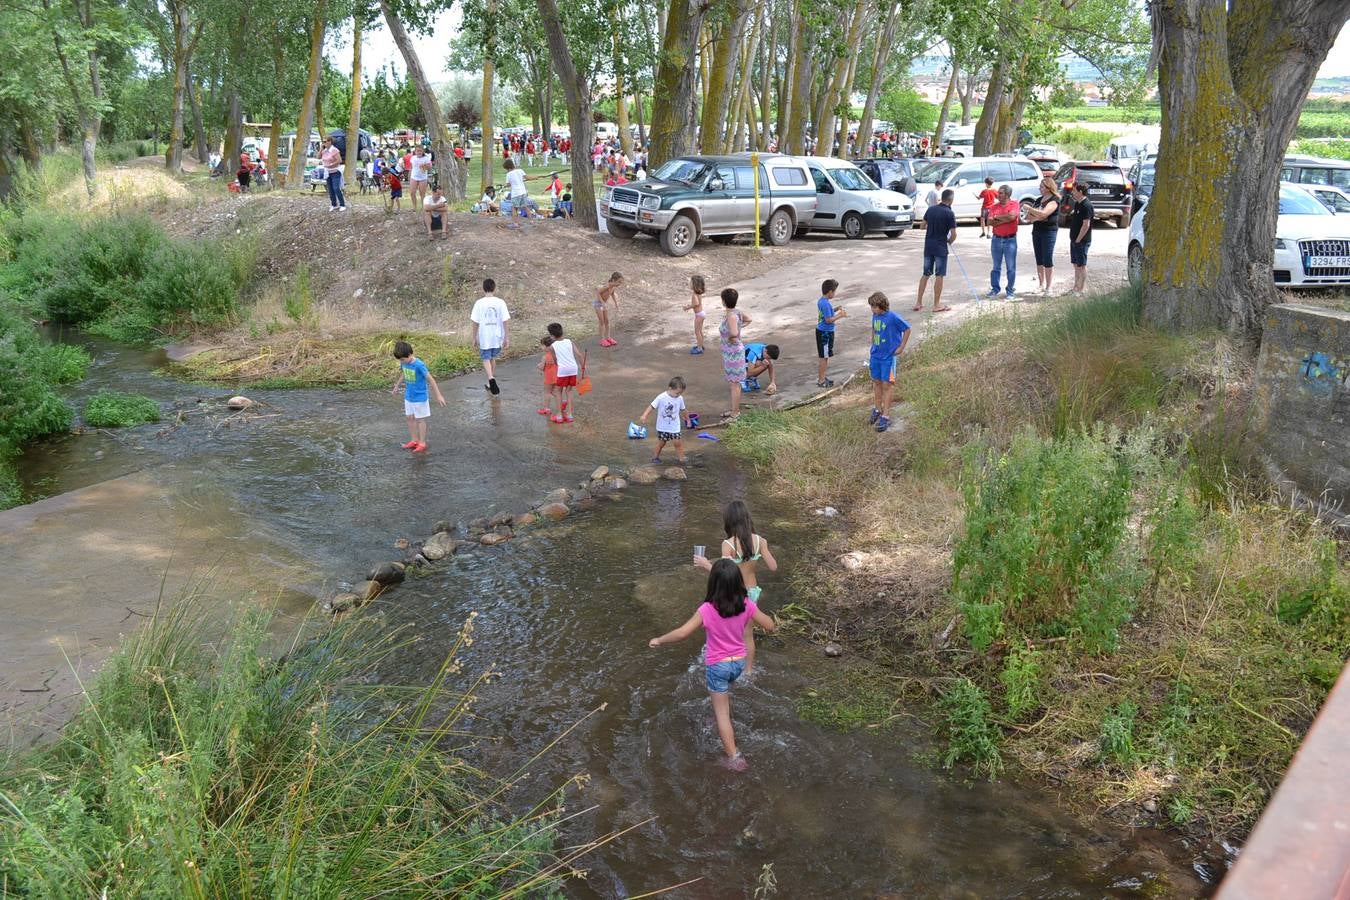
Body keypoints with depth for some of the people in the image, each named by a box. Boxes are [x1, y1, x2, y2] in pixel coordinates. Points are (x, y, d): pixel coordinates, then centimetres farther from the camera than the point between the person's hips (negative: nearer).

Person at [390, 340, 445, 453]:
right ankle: (414, 441, 24)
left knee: (420, 419, 3)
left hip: (420, 398, -7)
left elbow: (430, 379, -22)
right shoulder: (404, 363, -6)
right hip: (408, 397, 7)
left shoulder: (419, 365, -26)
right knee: (410, 418, 13)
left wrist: (438, 395, -21)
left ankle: (422, 443, 13)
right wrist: (396, 386, 28)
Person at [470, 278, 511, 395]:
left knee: (486, 359, 7)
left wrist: (474, 338, 5)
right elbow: (506, 321, -7)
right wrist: (507, 338, 0)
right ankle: (491, 384, 29)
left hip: (484, 337, -2)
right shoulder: (500, 302, -6)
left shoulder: (479, 303, -9)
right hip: (497, 337, 2)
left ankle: (491, 379, -18)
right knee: (493, 358, 20)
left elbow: (475, 322, -6)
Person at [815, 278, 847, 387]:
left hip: (821, 331, 10)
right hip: (825, 333, -10)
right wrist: (840, 315, -14)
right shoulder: (826, 303, -23)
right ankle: (821, 381, 5)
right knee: (824, 357, -1)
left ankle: (821, 377, 27)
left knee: (824, 357, 18)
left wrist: (835, 309, 10)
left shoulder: (821, 301, 7)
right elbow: (828, 320, -23)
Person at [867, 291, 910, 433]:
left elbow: (907, 329, -8)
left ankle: (885, 416, 3)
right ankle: (877, 410, 32)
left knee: (887, 385, -1)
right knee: (876, 382, 16)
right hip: (876, 356, 6)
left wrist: (901, 347, -8)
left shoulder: (893, 317, -17)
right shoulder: (875, 316, 1)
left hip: (888, 356, -6)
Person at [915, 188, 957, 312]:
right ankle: (936, 305, 5)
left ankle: (918, 303, 12)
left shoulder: (930, 209, 4)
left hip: (928, 246, 5)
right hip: (940, 247, -5)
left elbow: (923, 226, 13)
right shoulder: (949, 213, -12)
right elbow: (953, 235, -11)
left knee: (926, 275, 12)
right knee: (939, 276, 2)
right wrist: (949, 242, 8)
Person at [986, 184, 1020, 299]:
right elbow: (990, 222, -5)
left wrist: (997, 217, -9)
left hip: (1010, 239, -3)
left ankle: (1010, 291, 10)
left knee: (1011, 267, 2)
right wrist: (1005, 220, -14)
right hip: (996, 239, 3)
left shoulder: (1014, 204, -4)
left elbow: (1012, 216, -21)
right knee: (996, 267, 10)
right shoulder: (994, 206, 6)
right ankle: (994, 289, 19)